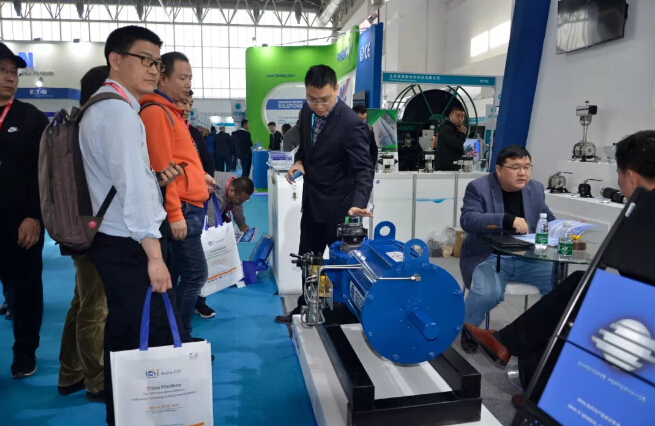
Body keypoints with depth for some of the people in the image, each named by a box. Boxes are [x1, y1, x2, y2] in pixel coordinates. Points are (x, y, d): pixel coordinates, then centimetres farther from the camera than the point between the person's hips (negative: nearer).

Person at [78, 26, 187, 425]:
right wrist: (154, 254, -24)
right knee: (165, 340, -7)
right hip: (129, 247, -11)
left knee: (124, 338, 18)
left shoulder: (103, 106, 18)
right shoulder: (119, 110, -15)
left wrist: (156, 175, 12)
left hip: (114, 243, 11)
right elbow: (133, 186, -23)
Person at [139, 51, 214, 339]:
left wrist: (198, 175, 15)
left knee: (175, 275, 15)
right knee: (194, 274, -6)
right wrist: (175, 213, -21)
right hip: (180, 208, -10)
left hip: (188, 206, 10)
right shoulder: (156, 111, -12)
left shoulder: (169, 111, 19)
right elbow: (161, 168, -19)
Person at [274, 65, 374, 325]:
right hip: (311, 201, 8)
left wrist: (357, 204, -40)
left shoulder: (351, 123, -23)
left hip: (337, 205, -7)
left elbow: (364, 169, -25)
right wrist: (299, 161, -4)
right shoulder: (307, 111, -1)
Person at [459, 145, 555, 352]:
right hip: (488, 256, -5)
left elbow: (549, 221, 19)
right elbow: (467, 220, -21)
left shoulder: (536, 188, 9)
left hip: (527, 258, 5)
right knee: (488, 293, -31)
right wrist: (508, 220, -31)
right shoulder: (478, 187, -7)